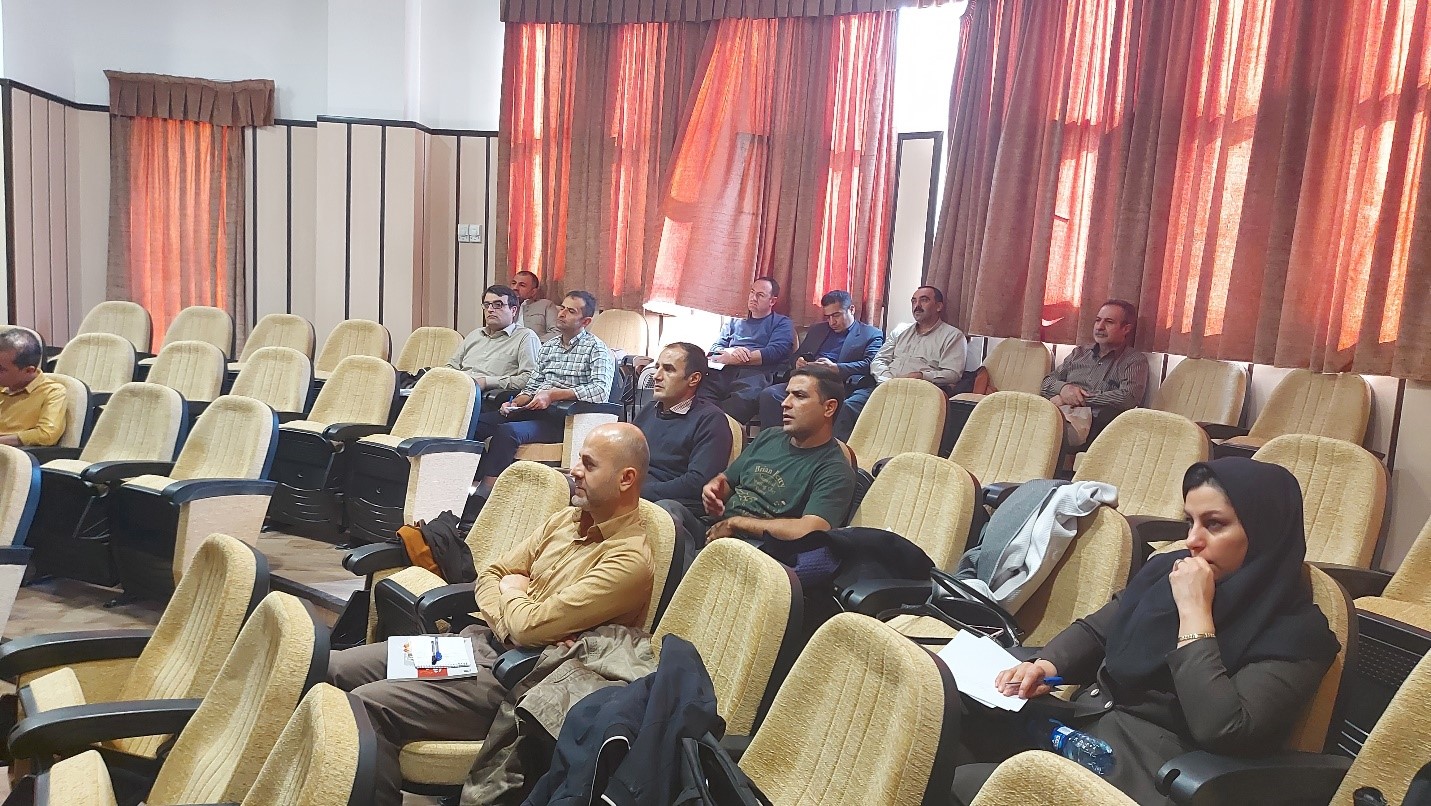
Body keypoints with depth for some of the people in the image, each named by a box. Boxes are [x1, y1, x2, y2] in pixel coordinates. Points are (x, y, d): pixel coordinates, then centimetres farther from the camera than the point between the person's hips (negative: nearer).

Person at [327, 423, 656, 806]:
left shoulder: (630, 559, -19)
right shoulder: (567, 519, 9)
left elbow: (532, 625, -24)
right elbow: (490, 575, 13)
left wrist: (512, 594, -2)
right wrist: (511, 621, -8)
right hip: (478, 641, 9)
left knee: (369, 706, -22)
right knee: (331, 670, 3)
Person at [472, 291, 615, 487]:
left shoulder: (596, 349, -1)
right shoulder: (548, 347, 22)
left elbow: (601, 390, -18)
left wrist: (553, 394, -20)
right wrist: (515, 403, -1)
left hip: (563, 419, -7)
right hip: (534, 411, 7)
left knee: (507, 431, -31)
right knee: (477, 422, -13)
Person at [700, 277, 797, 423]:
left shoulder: (782, 323, 20)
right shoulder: (735, 323, 35)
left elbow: (774, 352, 0)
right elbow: (715, 348, 23)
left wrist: (730, 359, -3)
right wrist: (730, 351, -4)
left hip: (757, 373, -4)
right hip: (724, 372, 4)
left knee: (744, 397, -42)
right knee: (699, 390, -34)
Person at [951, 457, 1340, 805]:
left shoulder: (1294, 631, -10)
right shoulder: (1168, 569, 9)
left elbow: (1220, 730, -23)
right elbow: (1094, 631, 19)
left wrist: (1195, 612, -19)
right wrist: (1044, 666, -2)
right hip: (1078, 723, 7)